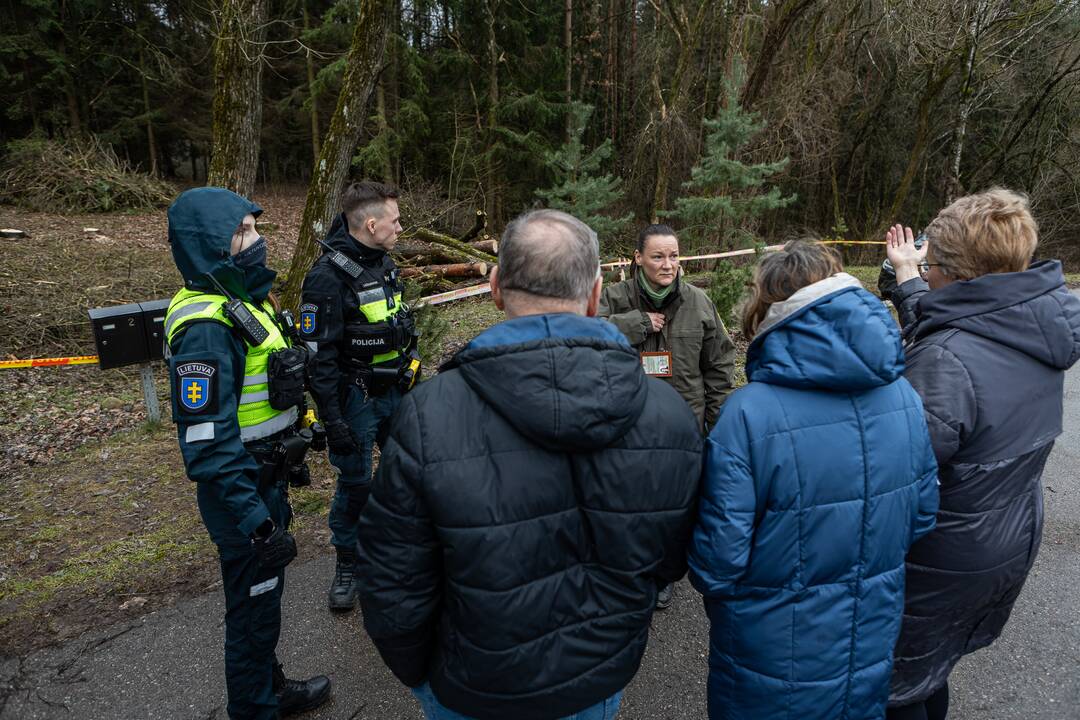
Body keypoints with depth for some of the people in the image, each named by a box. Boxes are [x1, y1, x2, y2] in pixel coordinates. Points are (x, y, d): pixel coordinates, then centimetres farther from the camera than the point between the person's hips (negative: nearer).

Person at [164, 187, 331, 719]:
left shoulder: (242, 298, 6)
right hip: (243, 493, -9)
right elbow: (208, 446, -29)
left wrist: (289, 457, 22)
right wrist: (258, 524, -27)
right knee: (254, 608, 11)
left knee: (265, 593, 25)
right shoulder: (205, 326, -26)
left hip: (265, 480, 10)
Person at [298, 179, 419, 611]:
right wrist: (332, 420, -19)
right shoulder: (328, 276, -20)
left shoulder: (383, 262, 5)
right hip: (356, 401, -7)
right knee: (355, 483, 6)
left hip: (394, 392, 7)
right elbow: (318, 356, -20)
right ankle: (347, 566, 28)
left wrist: (410, 376, 19)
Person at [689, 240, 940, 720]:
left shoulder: (748, 414, -29)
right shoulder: (902, 396, -10)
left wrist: (711, 587, -2)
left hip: (773, 663, -4)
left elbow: (717, 562, -24)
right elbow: (923, 514, 2)